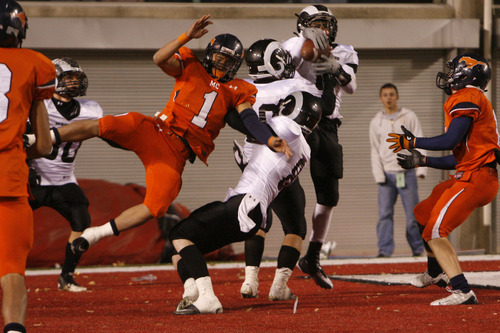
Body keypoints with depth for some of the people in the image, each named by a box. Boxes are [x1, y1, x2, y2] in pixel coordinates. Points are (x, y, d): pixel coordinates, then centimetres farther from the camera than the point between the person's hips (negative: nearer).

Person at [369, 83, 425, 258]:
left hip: (407, 172, -1)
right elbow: (375, 151, 11)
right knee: (384, 213, -9)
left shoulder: (409, 117, 5)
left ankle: (417, 248, 8)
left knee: (412, 213, -2)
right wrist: (379, 175, -1)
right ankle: (385, 249, -12)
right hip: (387, 174, 1)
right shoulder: (376, 122, 11)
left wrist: (421, 168, -9)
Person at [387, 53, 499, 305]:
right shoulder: (476, 102, 22)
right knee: (424, 214, 26)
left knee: (435, 231, -17)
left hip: (474, 179, -10)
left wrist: (412, 142, -10)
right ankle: (436, 273, 44)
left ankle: (462, 292, -25)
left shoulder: (467, 98, -9)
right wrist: (421, 161, 26)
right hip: (469, 176, 10)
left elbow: (451, 141, -21)